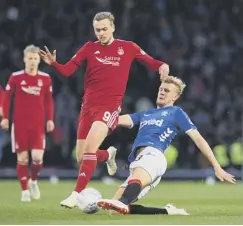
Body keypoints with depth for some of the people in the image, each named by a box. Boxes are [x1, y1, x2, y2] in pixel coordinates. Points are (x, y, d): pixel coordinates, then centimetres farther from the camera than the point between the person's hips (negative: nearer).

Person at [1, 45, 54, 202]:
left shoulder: (45, 79, 2)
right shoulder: (16, 77, -3)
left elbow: (49, 100, 9)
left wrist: (50, 119, 3)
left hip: (38, 124, 1)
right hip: (20, 124, -1)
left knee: (38, 157, -11)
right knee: (22, 158, 1)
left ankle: (33, 181, 18)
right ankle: (25, 190, 13)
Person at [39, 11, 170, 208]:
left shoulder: (128, 48, 4)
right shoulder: (89, 48, 6)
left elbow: (151, 62, 10)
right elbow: (67, 71, -1)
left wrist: (162, 66, -13)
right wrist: (53, 63, -21)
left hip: (110, 106, -4)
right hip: (88, 105, 4)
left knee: (89, 149, -23)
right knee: (81, 157, 7)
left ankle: (77, 194, -18)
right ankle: (108, 155, 41)